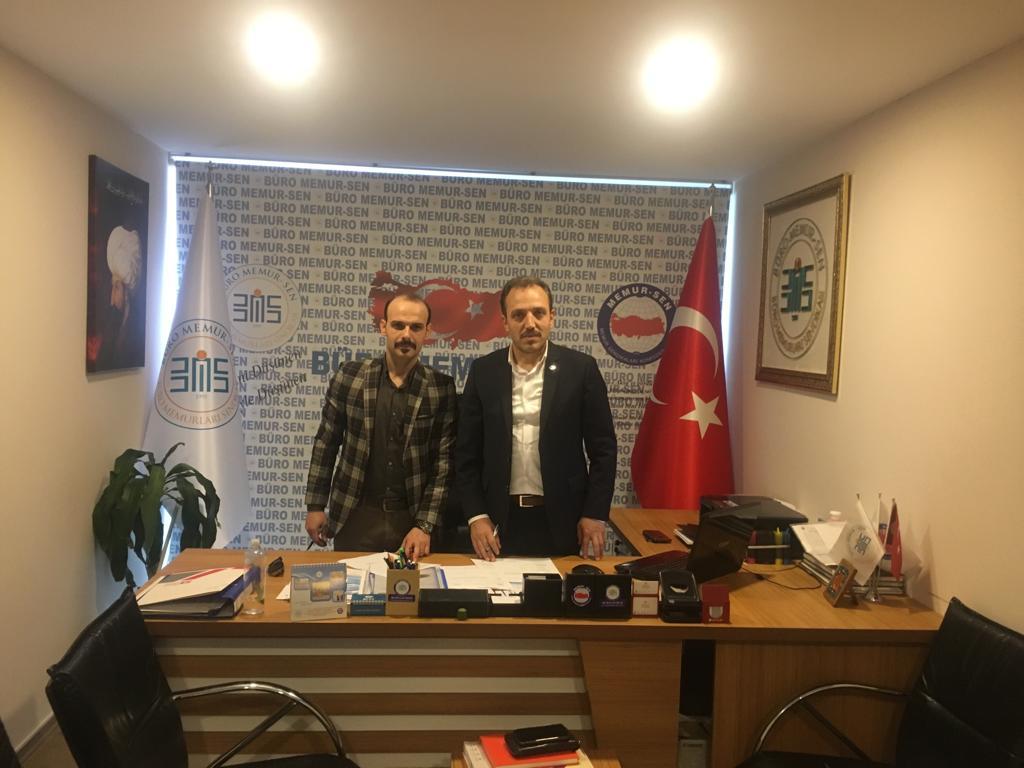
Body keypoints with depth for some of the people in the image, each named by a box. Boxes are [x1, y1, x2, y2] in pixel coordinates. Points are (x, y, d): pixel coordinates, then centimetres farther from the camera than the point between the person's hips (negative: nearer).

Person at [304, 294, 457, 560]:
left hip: (412, 519, 0)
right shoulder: (349, 376, -2)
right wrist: (315, 506, 3)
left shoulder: (442, 388, -4)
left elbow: (444, 460, -5)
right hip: (355, 516, 1)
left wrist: (424, 526, -10)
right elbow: (326, 442, 4)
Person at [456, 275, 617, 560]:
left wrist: (595, 514, -5)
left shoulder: (581, 368, -4)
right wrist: (476, 515, -4)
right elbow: (467, 451, 3)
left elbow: (602, 449, -1)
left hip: (562, 520, -1)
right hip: (500, 519, 1)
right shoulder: (483, 371, 1)